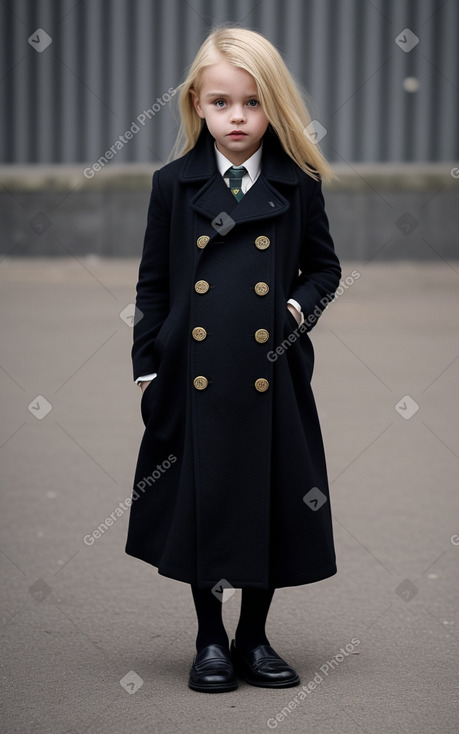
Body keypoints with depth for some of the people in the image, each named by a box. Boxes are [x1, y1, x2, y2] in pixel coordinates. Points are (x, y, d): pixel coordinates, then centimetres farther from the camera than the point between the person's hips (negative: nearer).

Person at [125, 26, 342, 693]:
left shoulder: (299, 185, 3)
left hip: (272, 377, 0)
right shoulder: (174, 183, 3)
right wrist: (147, 365, 2)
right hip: (195, 376, 0)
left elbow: (324, 264, 13)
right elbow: (153, 283, 6)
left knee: (270, 505, 5)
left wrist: (304, 304, -7)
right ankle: (211, 642, 21)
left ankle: (254, 639, 23)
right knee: (201, 506, 5)